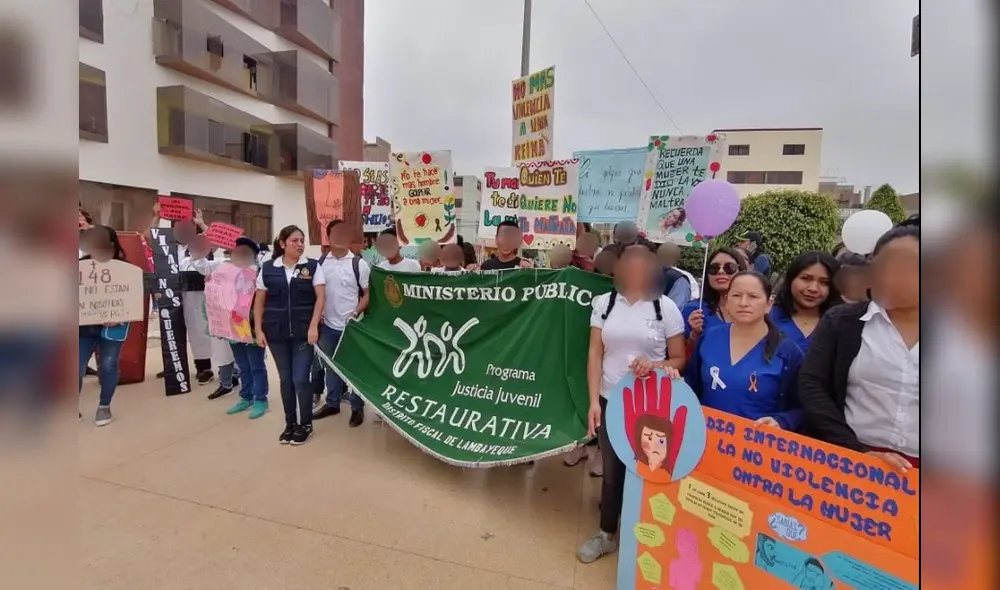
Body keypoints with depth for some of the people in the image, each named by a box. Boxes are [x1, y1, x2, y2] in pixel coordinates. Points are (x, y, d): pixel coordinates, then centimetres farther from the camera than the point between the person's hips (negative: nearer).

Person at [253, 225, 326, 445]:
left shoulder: (312, 266, -2)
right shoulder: (268, 269, 3)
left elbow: (321, 297, -6)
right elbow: (259, 302, 8)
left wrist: (313, 326, -13)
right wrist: (259, 330, 2)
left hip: (303, 331, -2)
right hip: (276, 332, 2)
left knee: (300, 379, -1)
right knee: (285, 379, 12)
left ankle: (305, 424, 18)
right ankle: (290, 423, 28)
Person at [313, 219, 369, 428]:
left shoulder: (358, 263, -7)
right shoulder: (320, 263, 2)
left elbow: (368, 294, -4)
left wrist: (355, 313, -16)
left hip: (350, 325, -4)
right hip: (328, 325, 4)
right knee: (331, 366, 17)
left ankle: (357, 408, 18)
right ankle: (332, 403, 32)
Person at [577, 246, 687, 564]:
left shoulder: (666, 307, -5)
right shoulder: (604, 303, 1)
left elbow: (679, 360, 0)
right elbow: (595, 354, -1)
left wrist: (655, 366, -21)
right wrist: (593, 401, -8)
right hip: (610, 401, 2)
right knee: (612, 469, 16)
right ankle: (607, 534, 36)